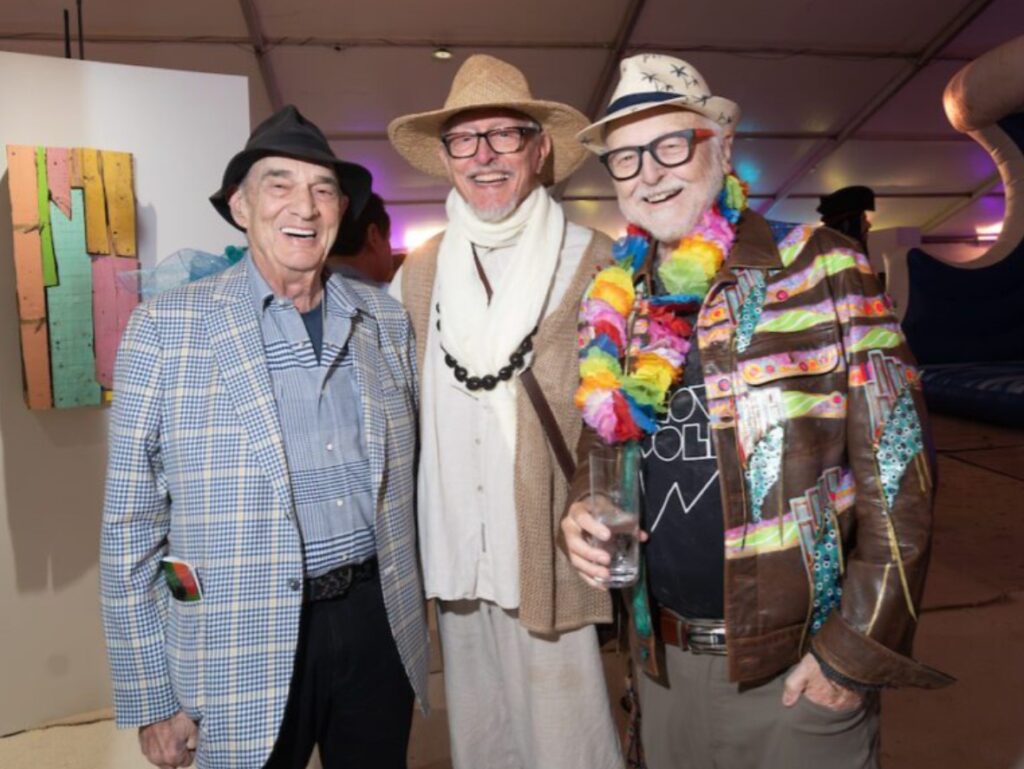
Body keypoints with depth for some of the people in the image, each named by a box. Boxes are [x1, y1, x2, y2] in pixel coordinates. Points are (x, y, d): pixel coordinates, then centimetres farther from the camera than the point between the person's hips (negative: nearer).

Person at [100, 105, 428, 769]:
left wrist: (410, 609, 10)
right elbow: (131, 525, -5)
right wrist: (152, 699, -3)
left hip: (379, 622, 4)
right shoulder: (165, 328, -7)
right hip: (241, 655, -3)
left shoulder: (387, 321, 3)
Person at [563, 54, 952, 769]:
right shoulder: (615, 304, 3)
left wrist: (856, 653, -12)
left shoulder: (822, 269, -10)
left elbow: (897, 471, -11)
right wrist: (582, 508, -8)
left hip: (801, 663, -4)